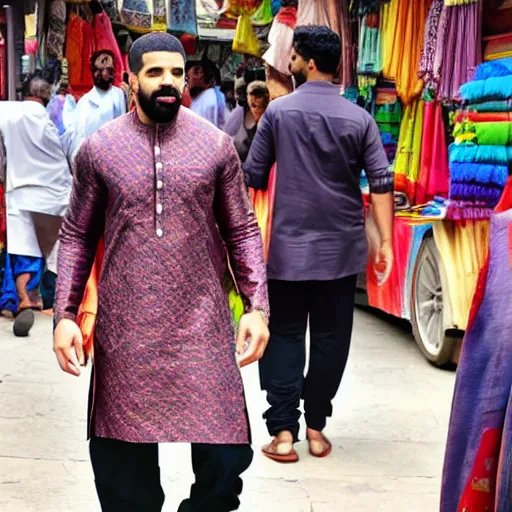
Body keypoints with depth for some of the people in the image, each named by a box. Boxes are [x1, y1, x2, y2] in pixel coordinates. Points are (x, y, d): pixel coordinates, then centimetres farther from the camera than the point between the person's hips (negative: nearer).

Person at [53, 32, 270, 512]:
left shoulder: (216, 145, 2)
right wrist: (64, 315, -1)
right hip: (124, 329, 0)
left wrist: (257, 307, -3)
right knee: (120, 460, 9)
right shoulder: (98, 148, 2)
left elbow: (242, 230, 6)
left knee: (227, 454, 1)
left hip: (203, 324, 0)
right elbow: (76, 236, 6)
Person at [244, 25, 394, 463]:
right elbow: (382, 182, -7)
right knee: (331, 337, 10)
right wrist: (385, 241, -4)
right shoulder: (359, 118, -1)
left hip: (288, 244, -1)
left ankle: (283, 431, 0)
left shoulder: (279, 111, -3)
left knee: (284, 335, 6)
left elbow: (254, 176, 1)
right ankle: (316, 427, 16)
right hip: (341, 246, 1)